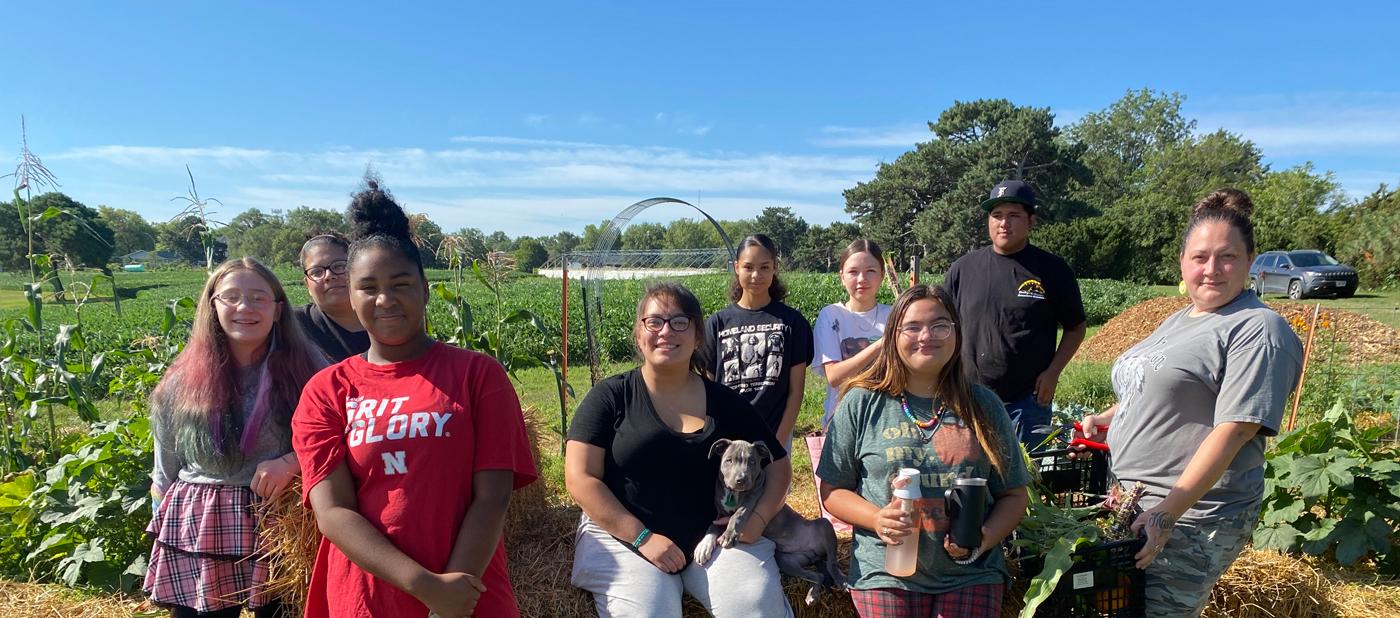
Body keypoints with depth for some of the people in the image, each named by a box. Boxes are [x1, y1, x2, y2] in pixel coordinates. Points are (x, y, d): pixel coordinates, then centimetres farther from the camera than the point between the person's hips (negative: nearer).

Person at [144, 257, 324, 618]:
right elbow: (165, 472, 13)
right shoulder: (181, 384, 1)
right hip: (198, 539, 1)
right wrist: (166, 531, 15)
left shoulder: (306, 370, -5)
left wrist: (292, 461, -20)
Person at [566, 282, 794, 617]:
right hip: (623, 537, -2)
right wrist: (643, 537, -15)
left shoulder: (726, 402, 7)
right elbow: (581, 478, -6)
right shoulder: (610, 396, 0)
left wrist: (759, 517, -4)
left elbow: (778, 464, 15)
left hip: (717, 537, 2)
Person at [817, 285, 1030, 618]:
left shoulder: (983, 405, 4)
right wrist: (876, 519, -16)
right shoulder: (861, 403, -2)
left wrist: (984, 540, -10)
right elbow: (832, 490, 2)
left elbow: (1013, 494, 8)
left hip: (971, 576, 1)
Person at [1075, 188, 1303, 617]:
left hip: (1189, 519, -8)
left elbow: (1233, 430, -20)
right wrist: (1106, 418, 9)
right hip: (1131, 506, 8)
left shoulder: (1258, 331, -11)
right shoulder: (1180, 320, 16)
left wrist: (1168, 515, -26)